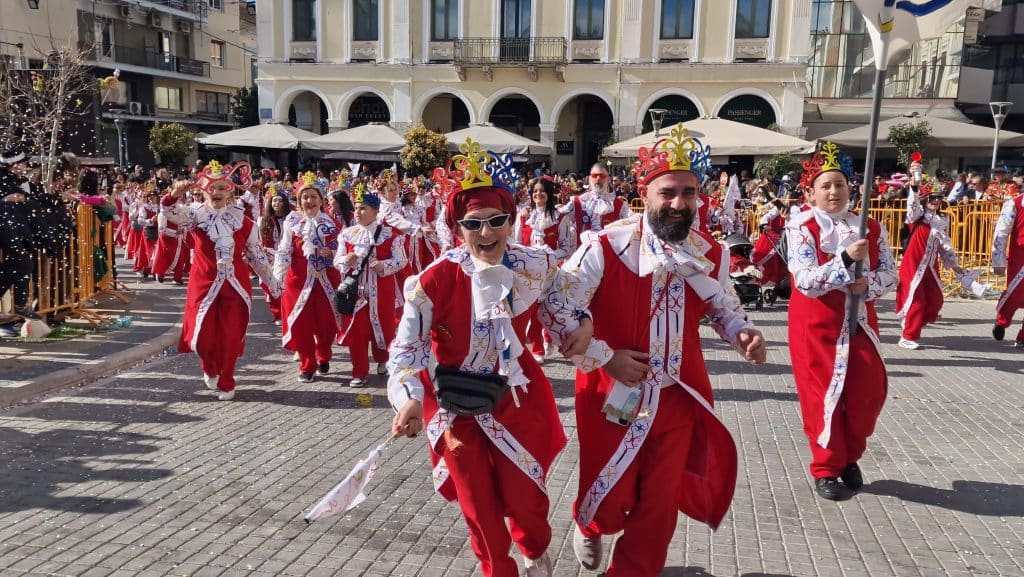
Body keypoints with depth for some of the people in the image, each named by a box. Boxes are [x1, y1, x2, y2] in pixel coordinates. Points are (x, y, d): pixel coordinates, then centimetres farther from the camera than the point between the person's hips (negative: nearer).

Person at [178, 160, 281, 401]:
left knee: (230, 336, 2)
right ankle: (210, 369, 35)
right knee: (203, 335, 2)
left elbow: (257, 256, 7)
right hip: (204, 284, 0)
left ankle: (226, 383, 22)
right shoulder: (196, 216, -2)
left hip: (235, 285, 0)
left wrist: (272, 283, 10)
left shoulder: (244, 222, -1)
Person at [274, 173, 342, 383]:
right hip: (299, 279, -1)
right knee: (301, 323, 0)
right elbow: (284, 250, -2)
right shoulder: (292, 221, 1)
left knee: (326, 322, 3)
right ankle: (307, 365, 14)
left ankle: (323, 358, 28)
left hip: (326, 279, 1)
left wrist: (331, 253, -11)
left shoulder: (331, 223, 5)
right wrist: (279, 274, -12)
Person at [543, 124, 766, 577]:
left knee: (660, 505, 12)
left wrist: (743, 333, -11)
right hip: (614, 395, -3)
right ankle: (589, 526, 52)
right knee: (613, 497, 14)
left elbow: (723, 309, 11)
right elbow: (554, 309, -15)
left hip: (678, 397, 3)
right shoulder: (605, 248, -19)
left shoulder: (712, 254, -4)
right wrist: (606, 358, -16)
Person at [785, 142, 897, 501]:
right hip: (816, 326, -4)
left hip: (860, 322, 5)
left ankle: (850, 457, 30)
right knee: (822, 395, 2)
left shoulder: (871, 228, 4)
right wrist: (846, 259, -30)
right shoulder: (801, 228, -11)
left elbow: (890, 275, 4)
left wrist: (867, 285, -17)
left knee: (869, 392, 5)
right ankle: (826, 470, 18)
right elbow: (806, 282, -20)